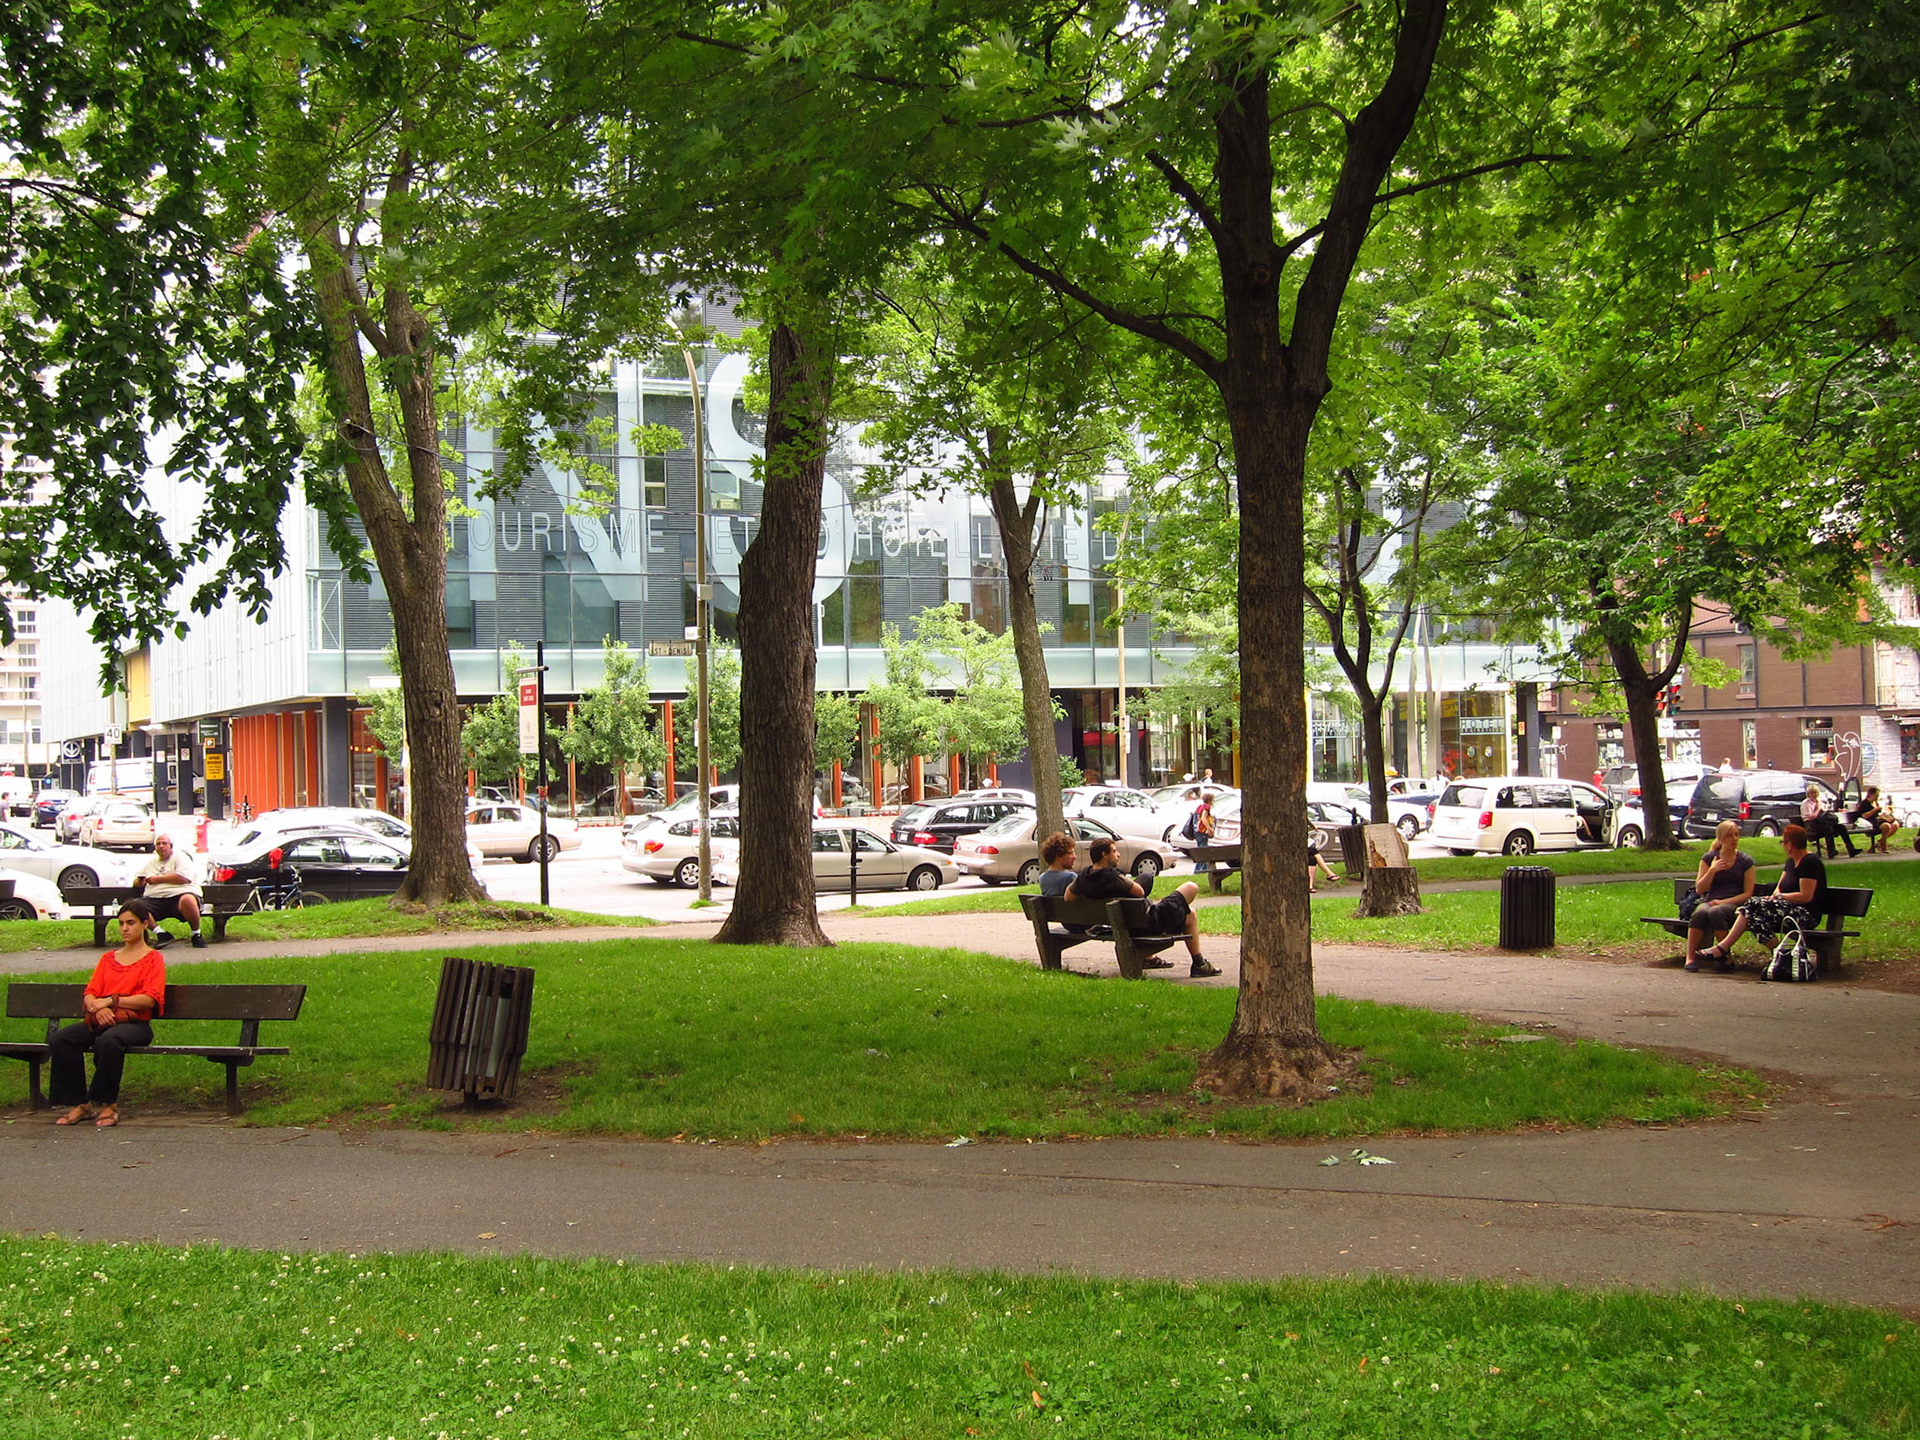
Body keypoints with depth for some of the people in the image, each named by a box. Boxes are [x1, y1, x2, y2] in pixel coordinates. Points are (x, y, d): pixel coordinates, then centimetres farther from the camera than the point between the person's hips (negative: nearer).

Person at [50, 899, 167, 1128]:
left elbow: (149, 999, -6)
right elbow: (89, 995, 13)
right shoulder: (108, 958, 25)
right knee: (60, 1041, -23)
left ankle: (109, 1104, -22)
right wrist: (97, 1008, -11)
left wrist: (111, 1001, -14)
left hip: (134, 1023, -5)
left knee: (109, 1041, -40)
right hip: (100, 1021, 5)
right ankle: (80, 1104, -15)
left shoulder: (152, 958, 9)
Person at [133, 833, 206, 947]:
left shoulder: (180, 857, 10)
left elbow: (183, 877, -8)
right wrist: (139, 882, 4)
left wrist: (158, 879, -3)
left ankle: (196, 935, -18)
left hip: (179, 894, -5)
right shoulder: (151, 863, 28)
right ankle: (160, 934, -13)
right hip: (154, 899, 5)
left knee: (187, 900, -42)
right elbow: (136, 882, 30)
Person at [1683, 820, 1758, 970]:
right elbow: (1699, 890, 7)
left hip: (1734, 905, -2)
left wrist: (1724, 902, -10)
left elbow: (1748, 894, 2)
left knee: (1715, 912, -37)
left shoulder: (1746, 861, 9)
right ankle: (1691, 957, -37)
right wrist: (1712, 870, -8)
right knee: (1700, 913, -35)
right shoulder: (1709, 858, 12)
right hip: (1710, 901, 2)